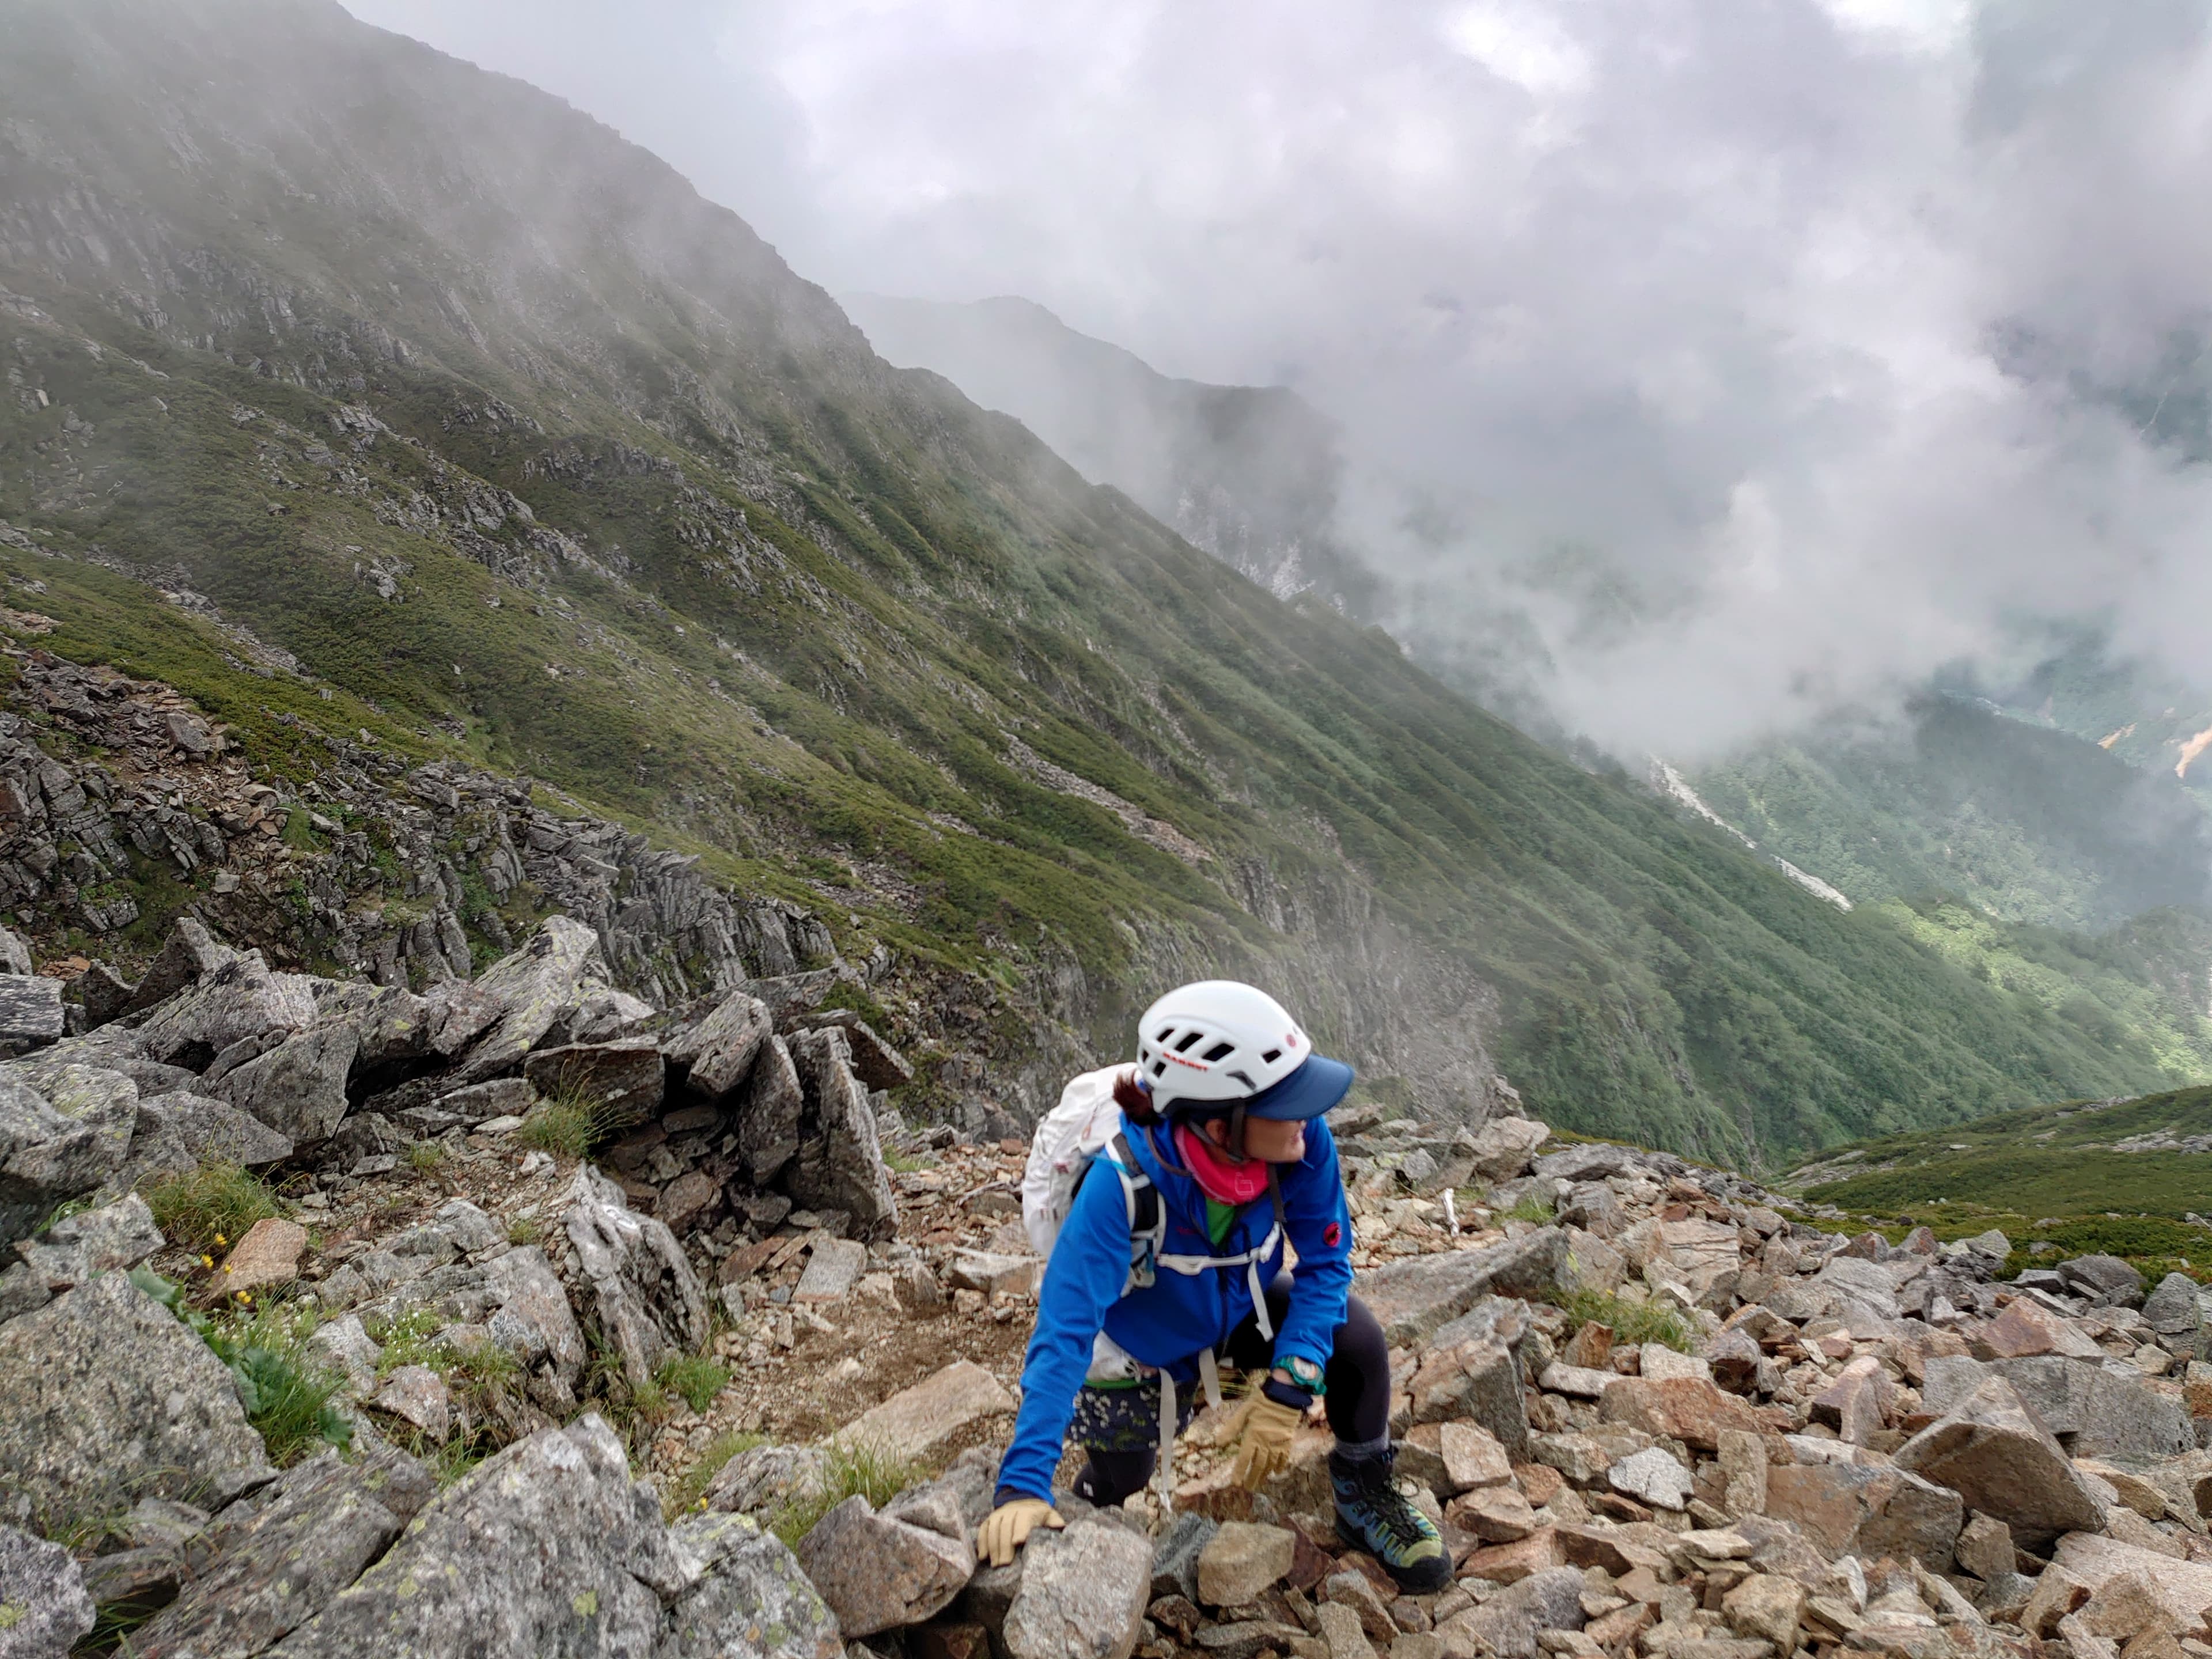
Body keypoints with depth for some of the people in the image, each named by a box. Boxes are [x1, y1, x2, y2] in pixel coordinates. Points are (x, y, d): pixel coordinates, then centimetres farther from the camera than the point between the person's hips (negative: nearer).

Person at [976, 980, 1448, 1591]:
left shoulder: (1302, 1141, -31)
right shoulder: (1124, 1181, -40)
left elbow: (1325, 1263, -18)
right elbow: (1065, 1332, -41)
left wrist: (1287, 1390, -31)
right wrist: (1023, 1486, -47)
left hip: (1236, 1310, 3)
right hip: (1138, 1345, -2)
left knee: (1355, 1337, -21)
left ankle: (1365, 1497, 5)